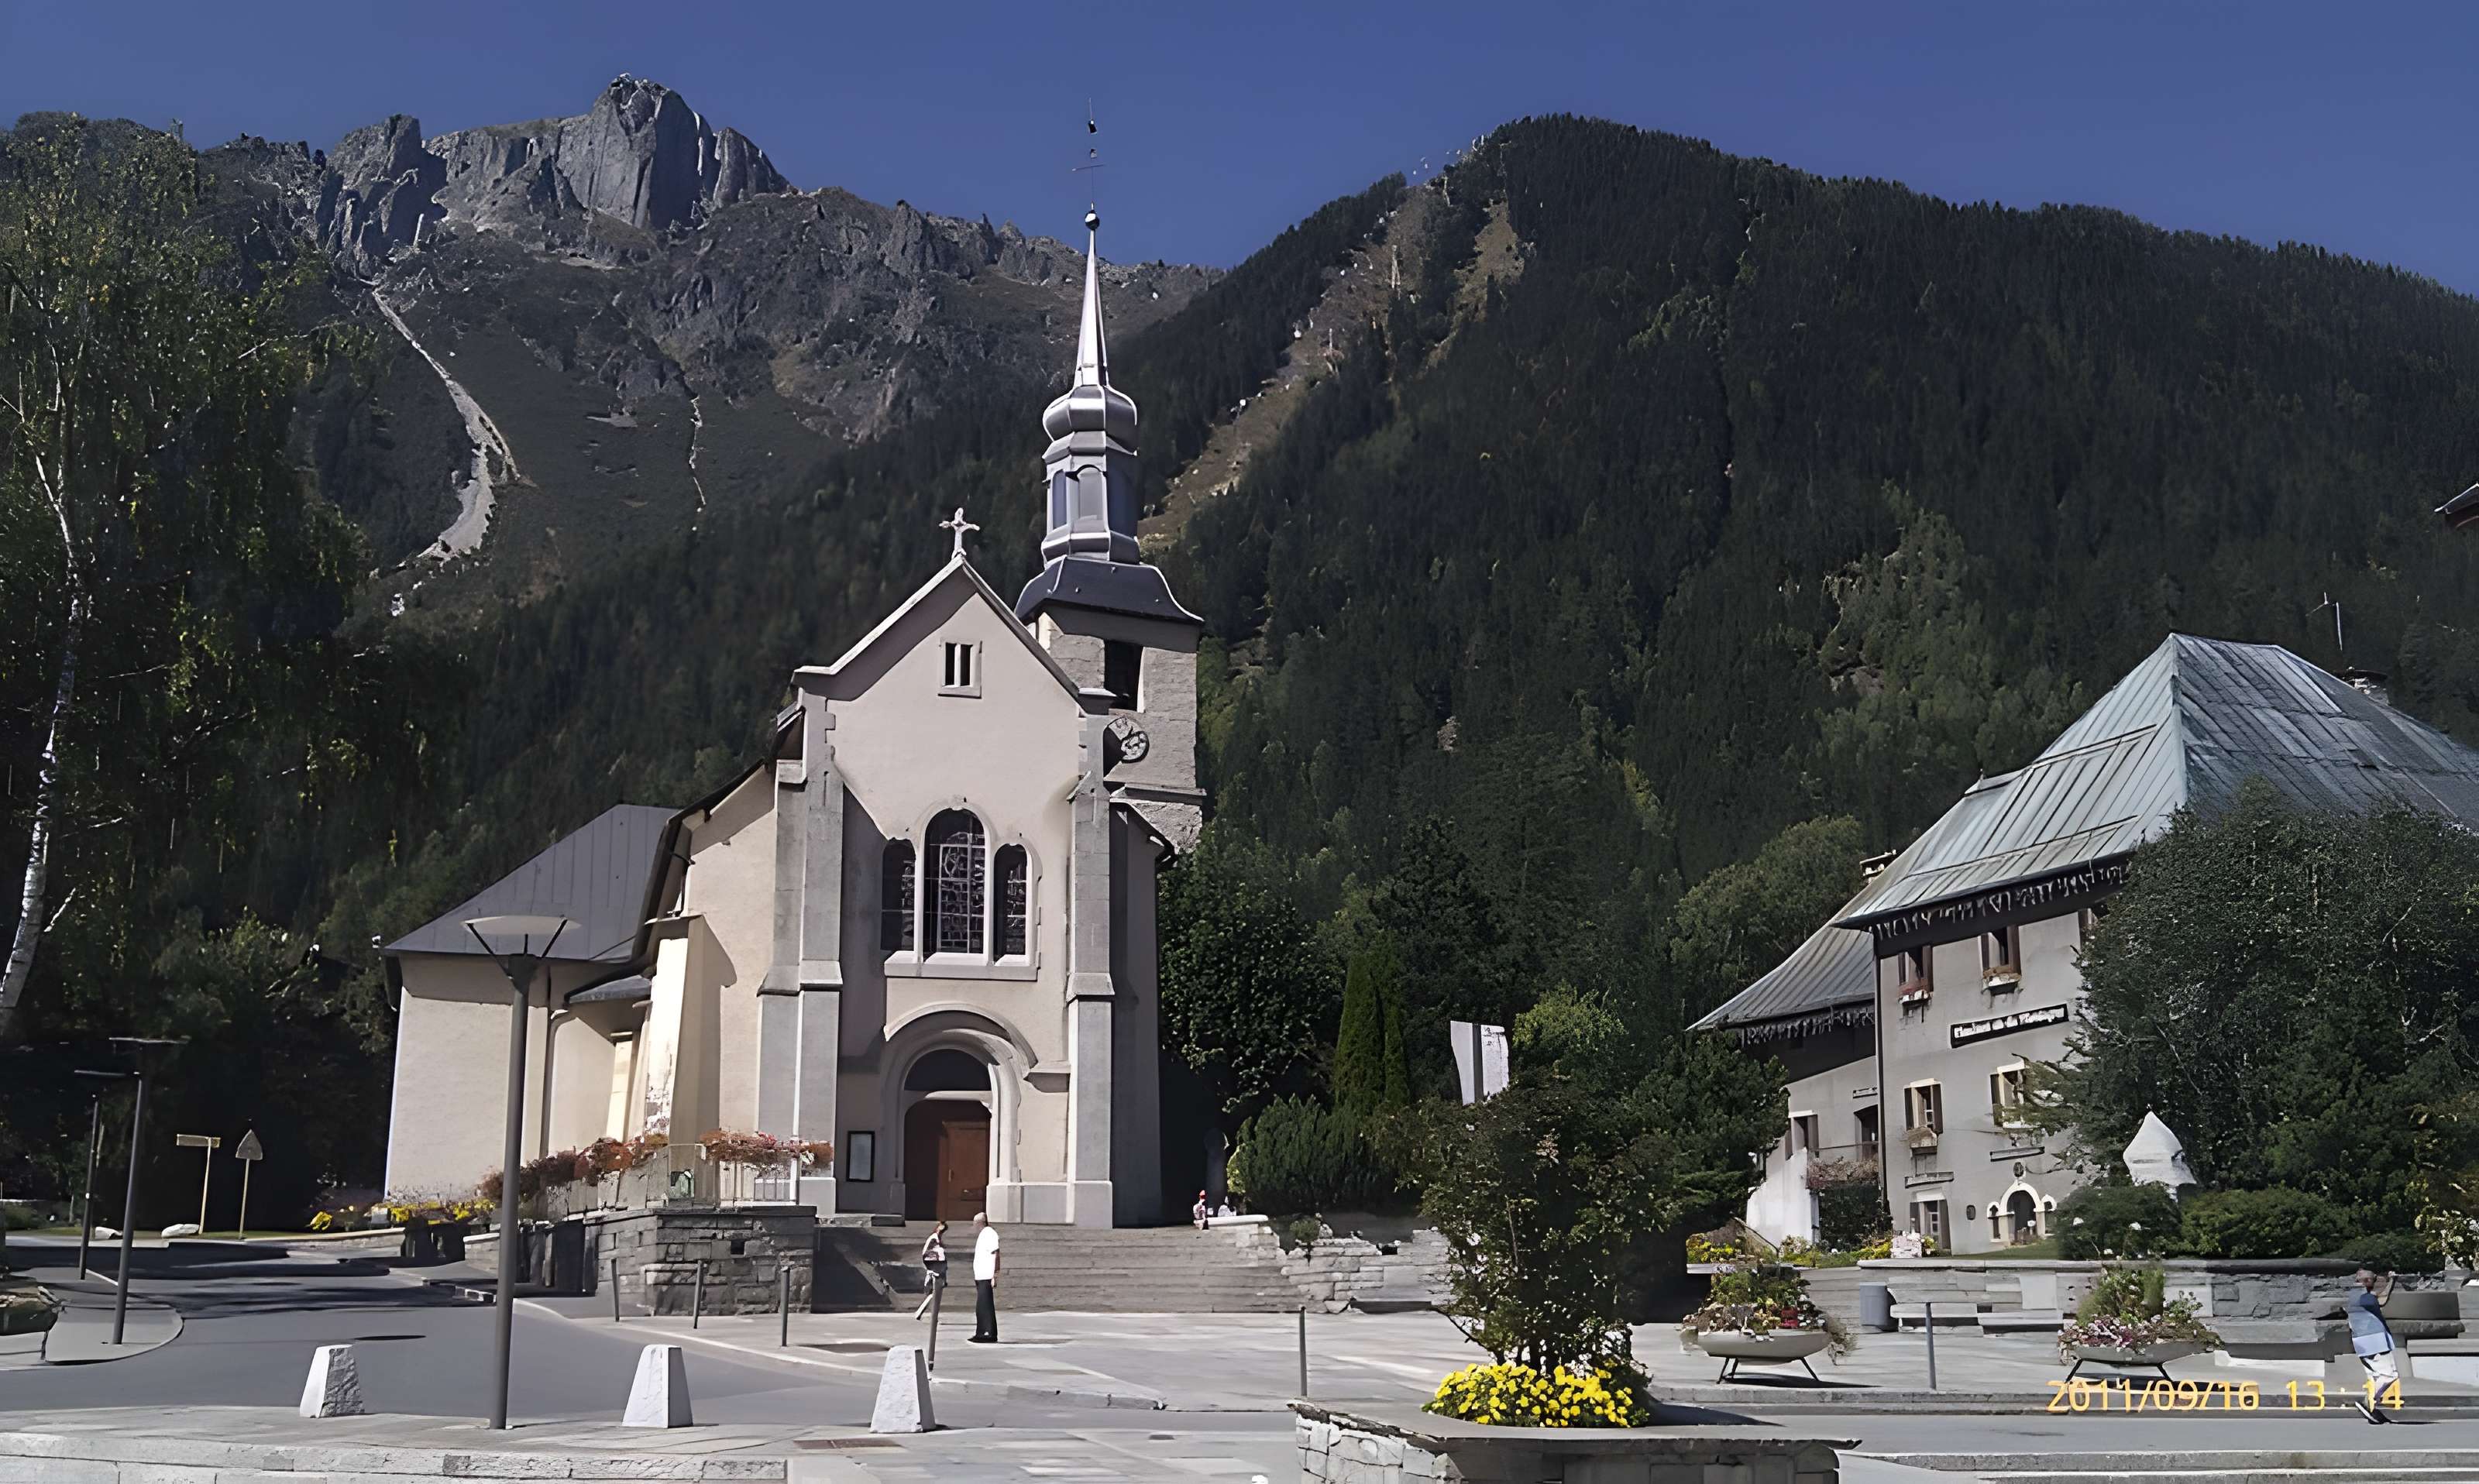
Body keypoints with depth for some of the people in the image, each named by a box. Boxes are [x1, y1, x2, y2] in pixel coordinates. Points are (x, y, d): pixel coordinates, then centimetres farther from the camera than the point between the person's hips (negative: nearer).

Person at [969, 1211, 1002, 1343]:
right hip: (980, 1277, 10)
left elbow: (995, 1256, -16)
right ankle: (982, 1334, 15)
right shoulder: (982, 1234, 20)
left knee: (984, 1307, -10)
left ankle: (989, 1335, -10)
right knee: (981, 1308, 11)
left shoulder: (990, 1233, -10)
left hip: (986, 1277, -10)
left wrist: (995, 1276, -20)